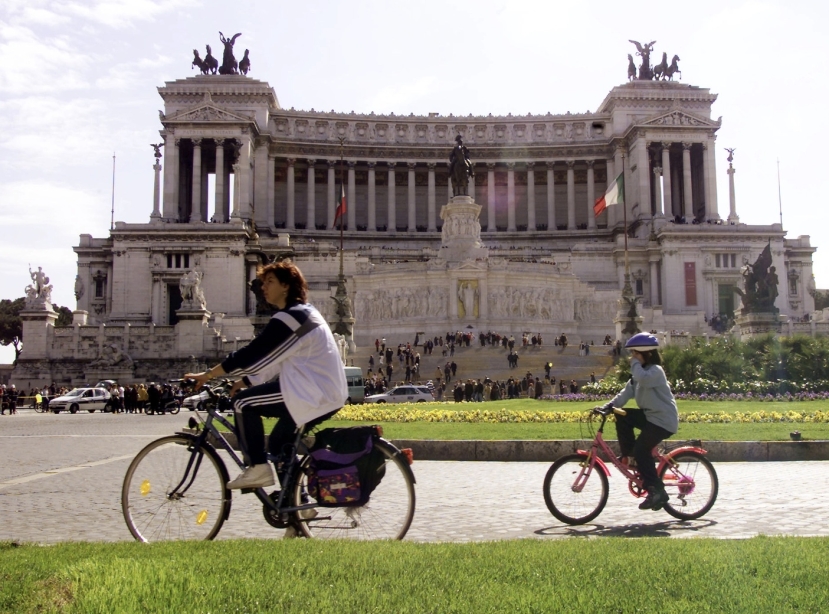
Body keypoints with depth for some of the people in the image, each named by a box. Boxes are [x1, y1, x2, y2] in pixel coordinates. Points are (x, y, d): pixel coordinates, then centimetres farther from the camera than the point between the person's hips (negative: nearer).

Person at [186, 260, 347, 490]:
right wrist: (243, 381, 14)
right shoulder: (302, 312, 17)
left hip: (312, 395, -10)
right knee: (278, 443, 18)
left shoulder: (290, 317, -14)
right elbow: (270, 359, 20)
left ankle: (257, 468, -2)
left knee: (243, 402, -7)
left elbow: (251, 354, -15)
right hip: (327, 395, 10)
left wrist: (206, 375, -8)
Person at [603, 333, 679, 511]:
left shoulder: (655, 371, -15)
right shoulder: (642, 371, 15)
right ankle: (629, 456, 9)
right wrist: (609, 406, -4)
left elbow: (642, 378, -39)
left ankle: (657, 491, -10)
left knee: (641, 450, -16)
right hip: (649, 416, 10)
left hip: (663, 420, -10)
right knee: (622, 418, 0)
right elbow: (628, 391, 8)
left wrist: (635, 363, -21)